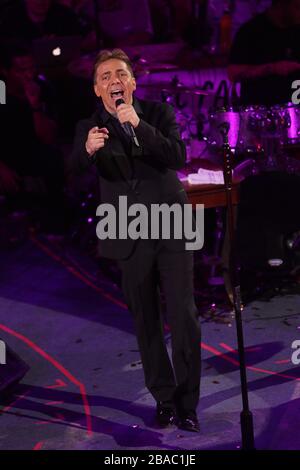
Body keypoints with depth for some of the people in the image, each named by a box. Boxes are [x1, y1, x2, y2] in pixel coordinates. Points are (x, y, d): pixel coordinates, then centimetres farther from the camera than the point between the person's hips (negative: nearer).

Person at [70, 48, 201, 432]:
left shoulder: (159, 114, 0)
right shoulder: (90, 127, 1)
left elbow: (178, 157, -14)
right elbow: (75, 167, -17)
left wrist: (138, 126, -27)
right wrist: (88, 149, -40)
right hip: (130, 238, 1)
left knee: (184, 317, -5)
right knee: (146, 322, 8)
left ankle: (187, 403, 4)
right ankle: (164, 399, 20)